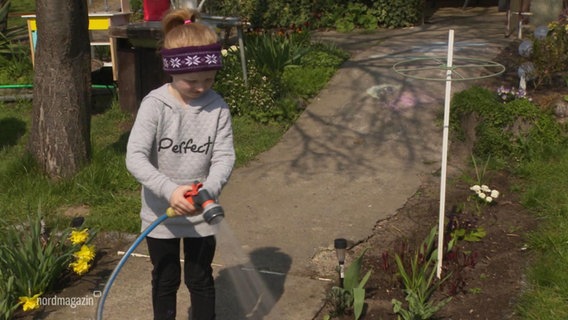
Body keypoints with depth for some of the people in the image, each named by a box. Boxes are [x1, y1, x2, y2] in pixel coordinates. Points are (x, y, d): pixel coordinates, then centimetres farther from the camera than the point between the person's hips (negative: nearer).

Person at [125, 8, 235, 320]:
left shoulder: (217, 107, -10)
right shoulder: (155, 105, -16)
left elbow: (224, 157, -12)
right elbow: (135, 158, -22)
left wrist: (209, 191, -31)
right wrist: (169, 190, -36)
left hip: (201, 213, 1)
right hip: (160, 212, -1)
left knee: (200, 279, 16)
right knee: (165, 280, 18)